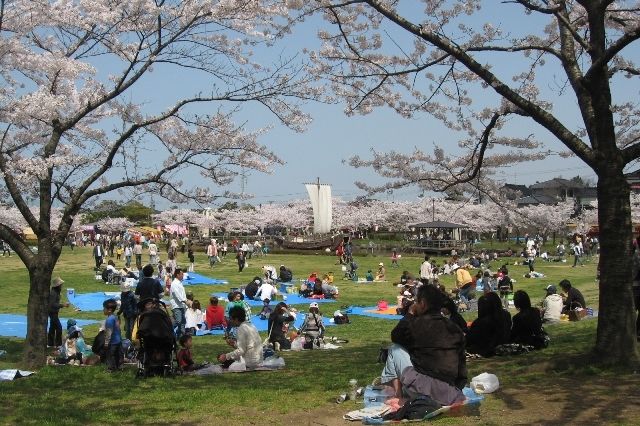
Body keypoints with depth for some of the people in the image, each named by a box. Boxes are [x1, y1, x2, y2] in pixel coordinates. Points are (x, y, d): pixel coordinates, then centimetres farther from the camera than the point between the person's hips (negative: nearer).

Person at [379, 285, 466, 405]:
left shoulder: (418, 324, -7)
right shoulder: (455, 329, 9)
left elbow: (395, 336, 12)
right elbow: (461, 365, 13)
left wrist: (410, 314, 20)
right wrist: (458, 386, 23)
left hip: (422, 390, -5)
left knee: (395, 349, 14)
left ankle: (398, 393, 12)